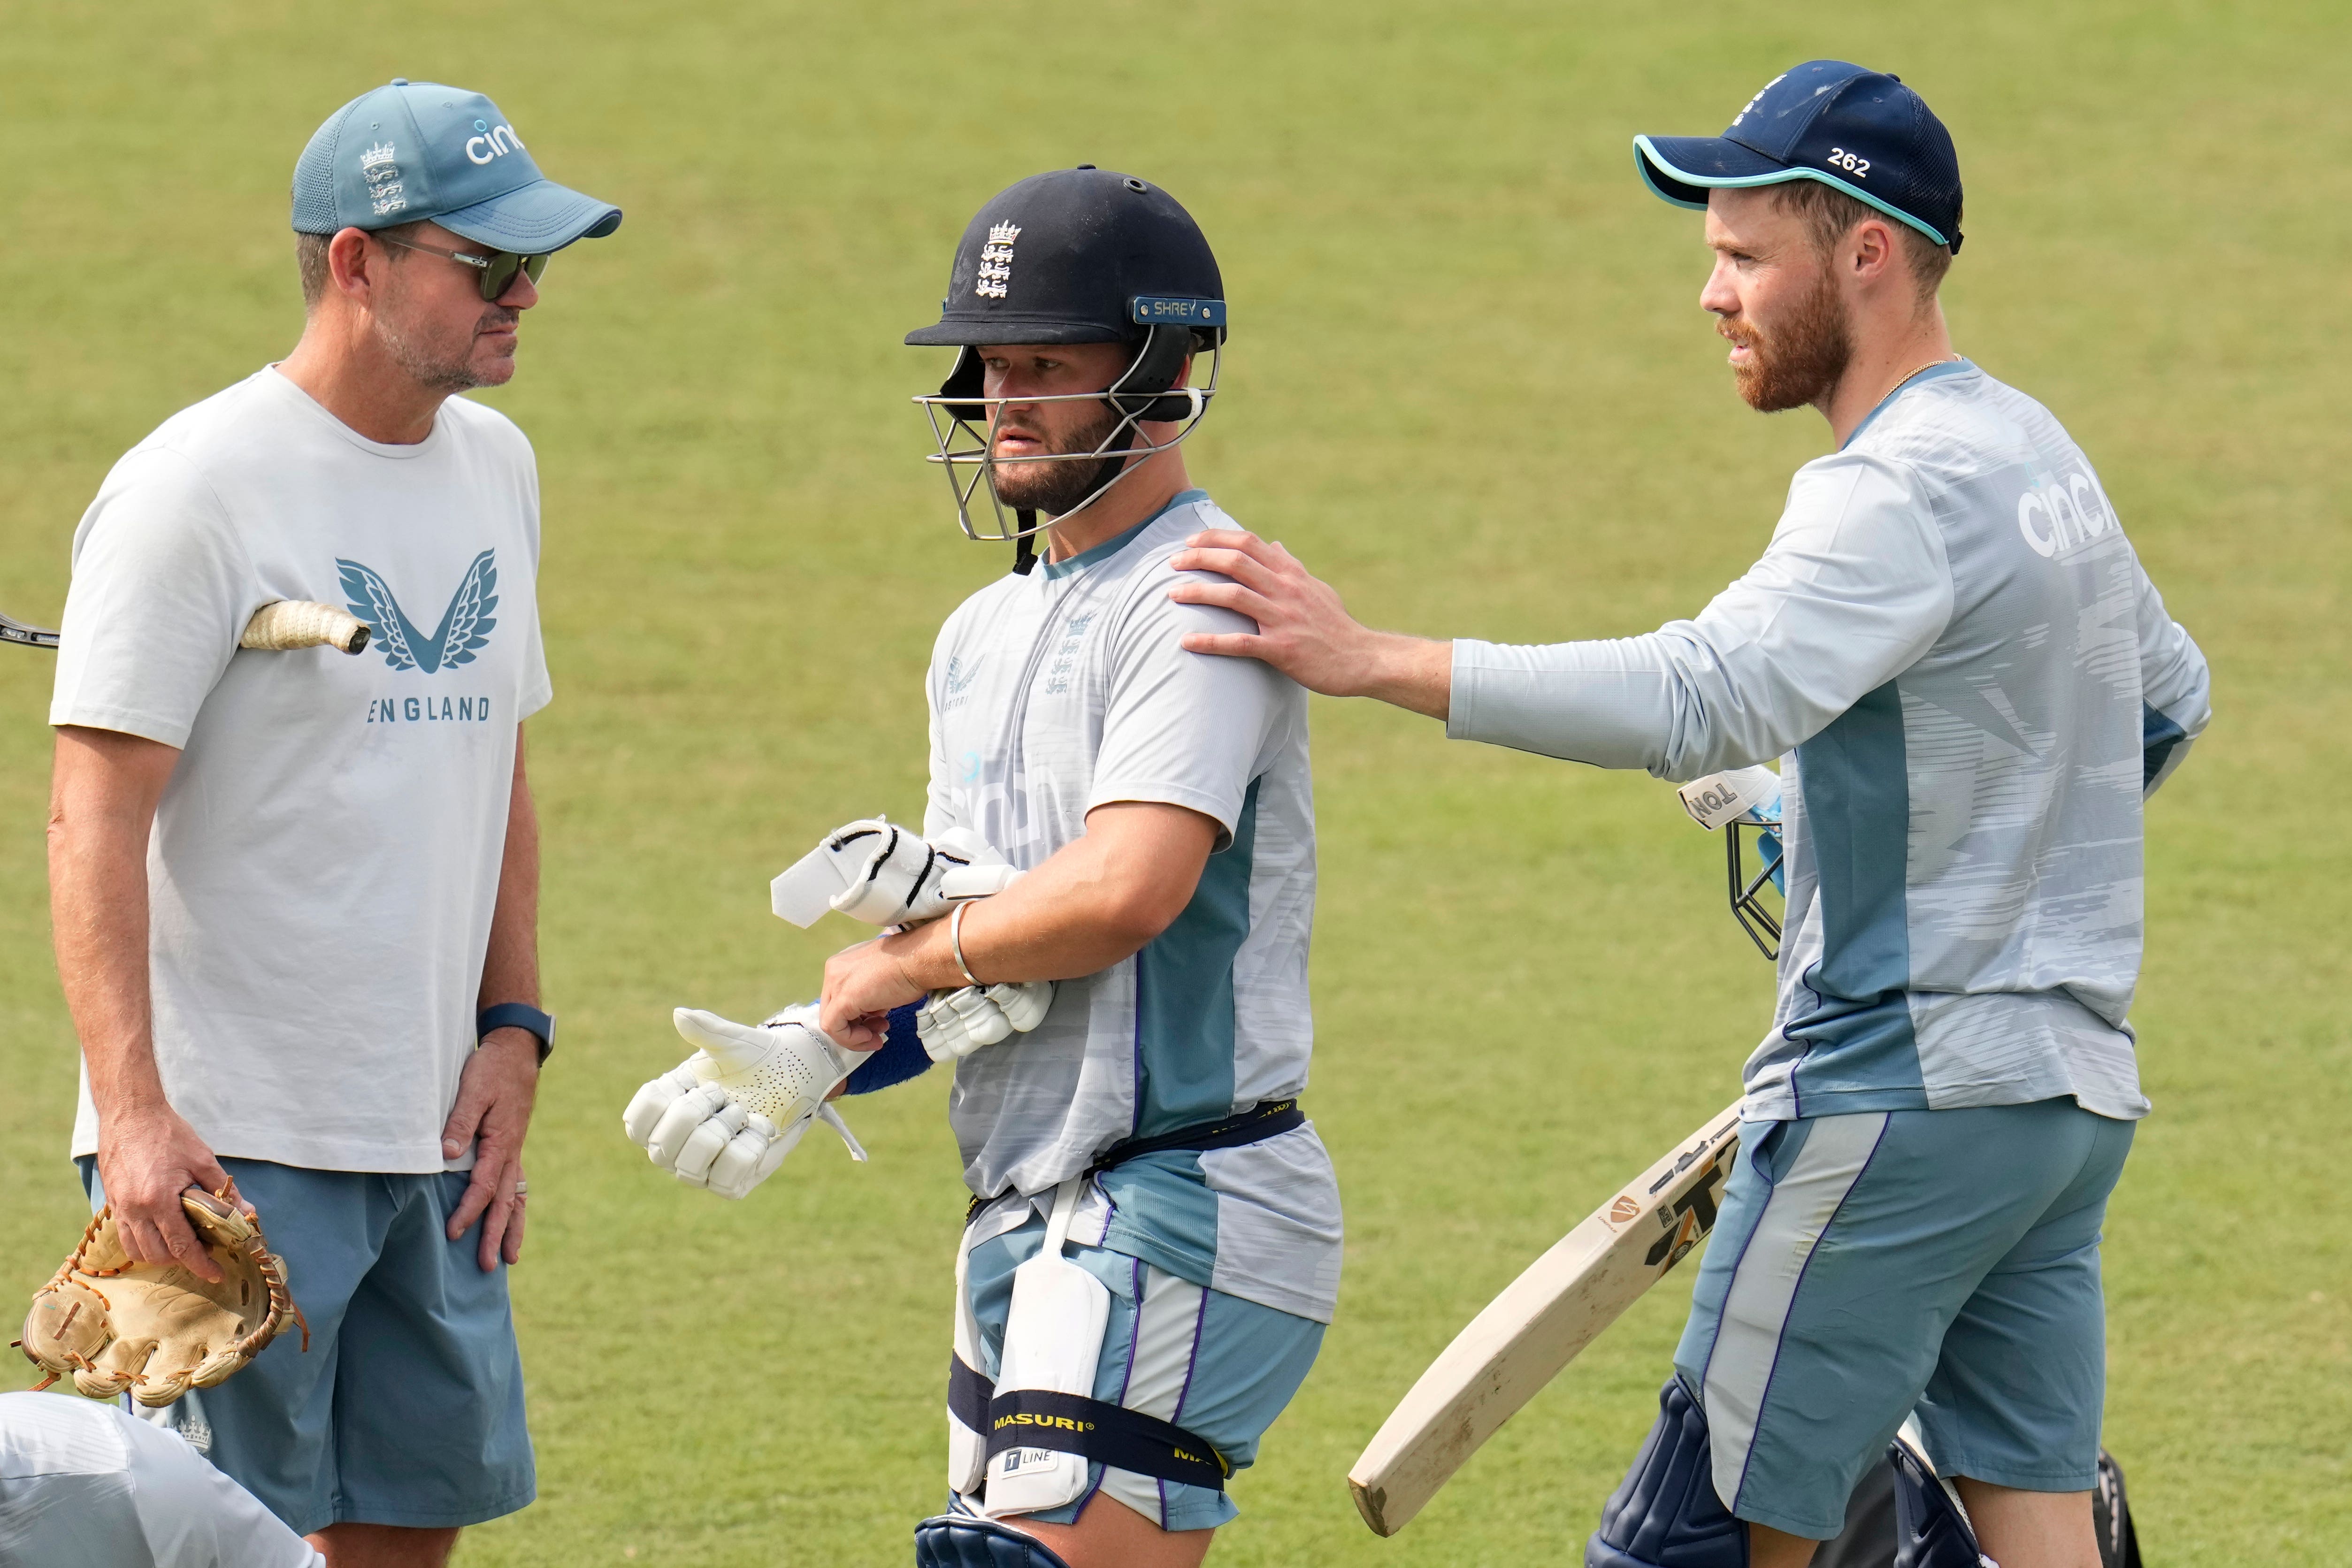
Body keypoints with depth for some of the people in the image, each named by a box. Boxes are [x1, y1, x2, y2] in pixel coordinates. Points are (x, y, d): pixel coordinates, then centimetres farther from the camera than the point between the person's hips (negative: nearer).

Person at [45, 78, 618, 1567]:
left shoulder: (495, 469, 12)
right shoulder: (200, 487, -12)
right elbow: (96, 813, -16)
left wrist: (512, 1029, 11)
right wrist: (132, 1111, -24)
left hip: (434, 1132, 8)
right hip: (229, 1136, -8)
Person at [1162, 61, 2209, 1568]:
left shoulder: (1904, 488, -16)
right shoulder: (2042, 455, 15)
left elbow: (1710, 698, -31)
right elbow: (2168, 696, 32)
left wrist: (1377, 661, -35)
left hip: (1905, 1092, -10)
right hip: (2076, 1090, 10)